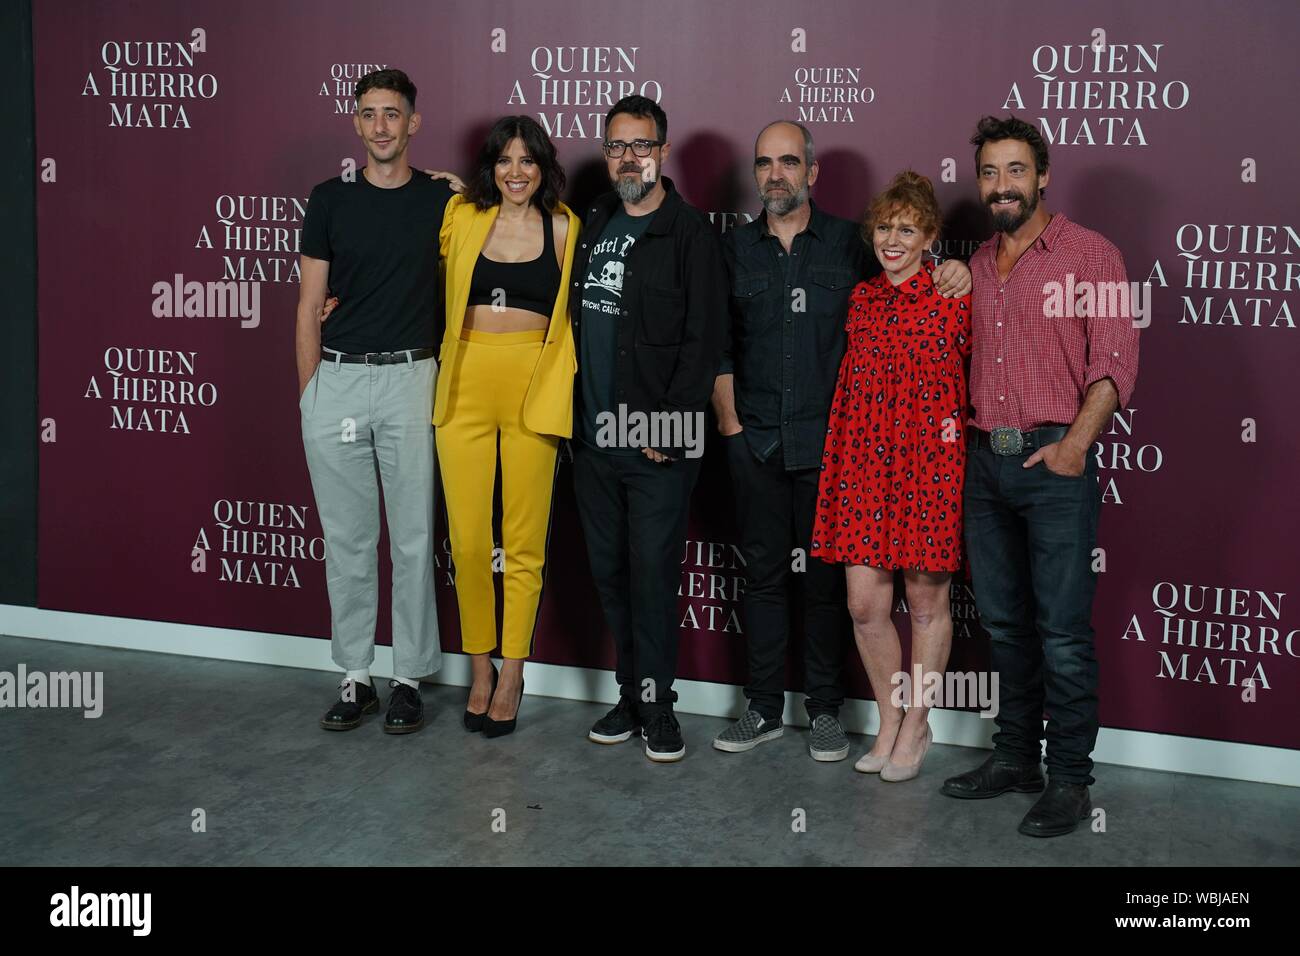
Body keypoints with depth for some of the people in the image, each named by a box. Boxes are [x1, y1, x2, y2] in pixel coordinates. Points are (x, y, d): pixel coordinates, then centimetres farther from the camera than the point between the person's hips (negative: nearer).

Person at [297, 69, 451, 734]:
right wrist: (309, 388, 2)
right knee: (347, 537, 6)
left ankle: (409, 678, 13)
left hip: (411, 379, -1)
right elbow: (310, 304, 8)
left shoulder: (441, 200, 5)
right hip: (337, 378, 1)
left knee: (413, 537, 2)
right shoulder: (331, 199, 7)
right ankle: (355, 675, 17)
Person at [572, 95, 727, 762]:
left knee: (653, 571, -2)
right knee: (609, 572, 11)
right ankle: (630, 694, 23)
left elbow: (704, 338, -10)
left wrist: (670, 421, -14)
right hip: (594, 433, 6)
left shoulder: (689, 232, -5)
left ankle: (657, 706, 9)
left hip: (660, 439, -6)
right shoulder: (594, 224, 14)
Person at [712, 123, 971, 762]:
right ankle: (764, 708, 18)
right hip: (755, 444, 2)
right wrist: (729, 420, 4)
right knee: (763, 572, 8)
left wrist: (949, 273, -6)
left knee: (825, 577, 3)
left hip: (827, 442, -2)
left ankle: (825, 710, 15)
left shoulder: (848, 242, 5)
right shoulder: (735, 248, 10)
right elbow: (718, 345, 11)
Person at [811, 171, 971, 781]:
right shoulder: (861, 299, 9)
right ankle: (889, 719, 24)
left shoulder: (953, 299, -4)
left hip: (930, 462, -4)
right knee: (865, 604, 4)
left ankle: (917, 726, 24)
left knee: (927, 601, 7)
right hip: (866, 462, 4)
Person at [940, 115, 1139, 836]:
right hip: (984, 460, 6)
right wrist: (961, 438, 6)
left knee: (1062, 630, -4)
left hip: (1054, 459, -6)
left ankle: (1070, 778, 6)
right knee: (1004, 621, 12)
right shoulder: (976, 266, 16)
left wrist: (1075, 442, -18)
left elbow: (1115, 359, -9)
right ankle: (1015, 756, 24)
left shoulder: (1089, 254, -2)